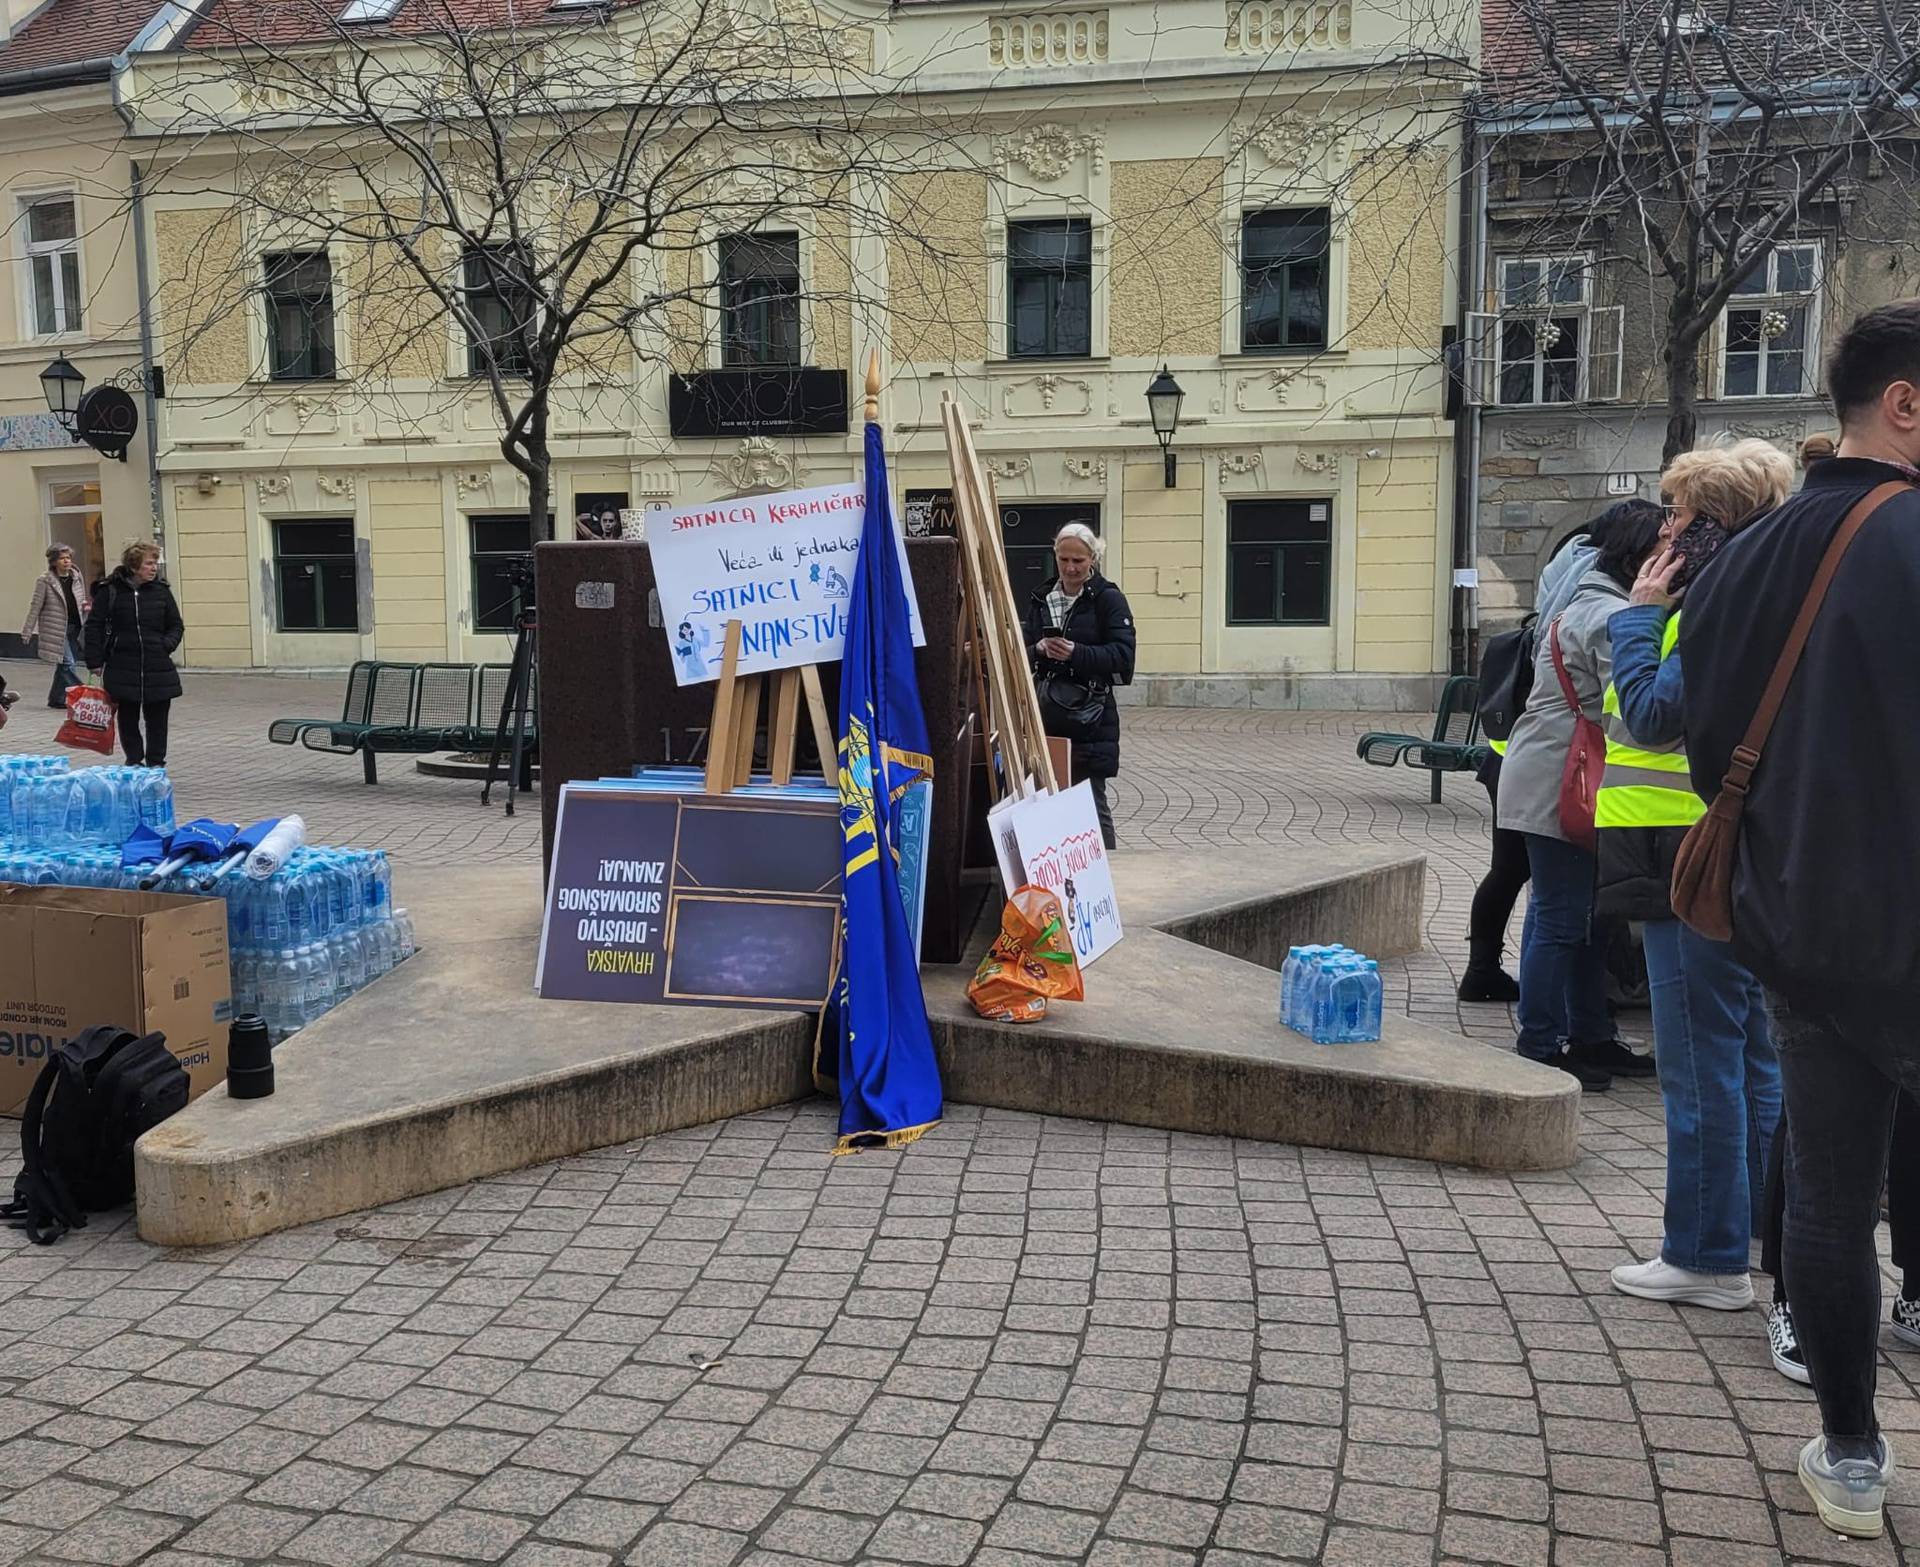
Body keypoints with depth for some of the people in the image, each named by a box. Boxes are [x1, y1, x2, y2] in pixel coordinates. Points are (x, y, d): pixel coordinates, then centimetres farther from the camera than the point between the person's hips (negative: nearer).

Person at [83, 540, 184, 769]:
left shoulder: (161, 590, 4)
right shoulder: (111, 590, -2)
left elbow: (176, 625, 14)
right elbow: (94, 627, 2)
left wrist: (167, 645, -5)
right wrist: (95, 662, -2)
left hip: (158, 669, 1)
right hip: (123, 668, -1)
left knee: (157, 720, 5)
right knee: (128, 719, 8)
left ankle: (156, 764, 15)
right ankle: (134, 762, 21)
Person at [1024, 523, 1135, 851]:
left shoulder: (1109, 599, -3)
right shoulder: (1042, 599, 14)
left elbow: (1123, 655, -11)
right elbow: (1024, 654, 13)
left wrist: (1076, 653, -24)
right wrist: (1039, 650, -9)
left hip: (1091, 717, -5)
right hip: (1046, 715, 5)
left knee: (1091, 799, -1)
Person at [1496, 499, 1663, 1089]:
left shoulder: (1585, 605, 18)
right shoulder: (1614, 617, -16)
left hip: (1552, 781, 11)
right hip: (1559, 787, -11)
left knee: (1582, 914, 15)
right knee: (1561, 918, -4)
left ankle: (1590, 1038, 25)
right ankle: (1541, 1047, 4)